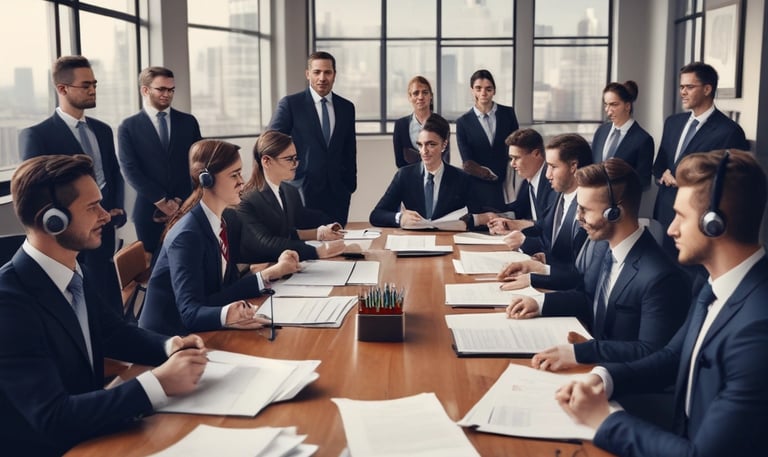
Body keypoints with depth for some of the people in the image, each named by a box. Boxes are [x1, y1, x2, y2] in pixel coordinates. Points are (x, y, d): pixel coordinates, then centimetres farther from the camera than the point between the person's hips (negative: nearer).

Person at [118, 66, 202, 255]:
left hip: (187, 208, 1)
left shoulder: (188, 121, 10)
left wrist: (179, 200, -3)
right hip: (149, 211, -1)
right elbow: (131, 170, -3)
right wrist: (162, 202, -9)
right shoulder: (128, 126, 4)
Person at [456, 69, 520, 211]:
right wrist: (492, 175, -7)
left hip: (507, 185, 1)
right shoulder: (463, 122, 0)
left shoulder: (508, 113, 4)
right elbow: (468, 163, -1)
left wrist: (510, 180, -3)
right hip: (480, 189, -1)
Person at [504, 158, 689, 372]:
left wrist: (577, 353, -32)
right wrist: (540, 303, -1)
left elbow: (651, 353, -25)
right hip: (596, 362, 7)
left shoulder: (660, 278, -25)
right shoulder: (608, 248, 0)